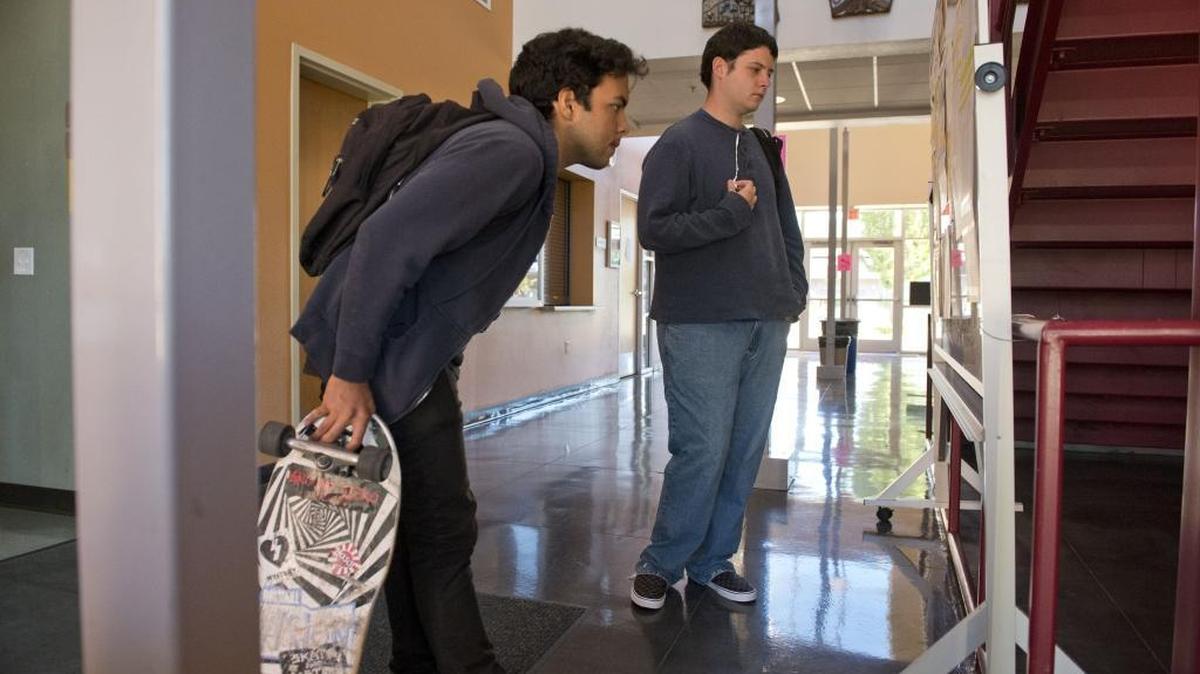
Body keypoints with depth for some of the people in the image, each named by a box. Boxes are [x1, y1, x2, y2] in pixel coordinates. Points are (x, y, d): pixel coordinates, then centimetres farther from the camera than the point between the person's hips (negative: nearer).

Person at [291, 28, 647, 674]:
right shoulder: (510, 151, -18)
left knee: (419, 519, 16)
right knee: (443, 527, -1)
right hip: (385, 356, -10)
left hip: (411, 355, 10)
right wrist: (350, 373, -25)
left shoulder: (528, 159, 15)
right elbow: (389, 238, -28)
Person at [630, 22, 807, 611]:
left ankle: (713, 561, 22)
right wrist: (728, 213, -17)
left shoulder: (763, 148, 18)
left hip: (766, 325, 7)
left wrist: (794, 291, 11)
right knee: (703, 451, -6)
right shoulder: (679, 143, -2)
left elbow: (786, 227, 23)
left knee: (745, 451, 8)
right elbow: (653, 229, -12)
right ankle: (660, 564, 12)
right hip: (700, 325, -7)